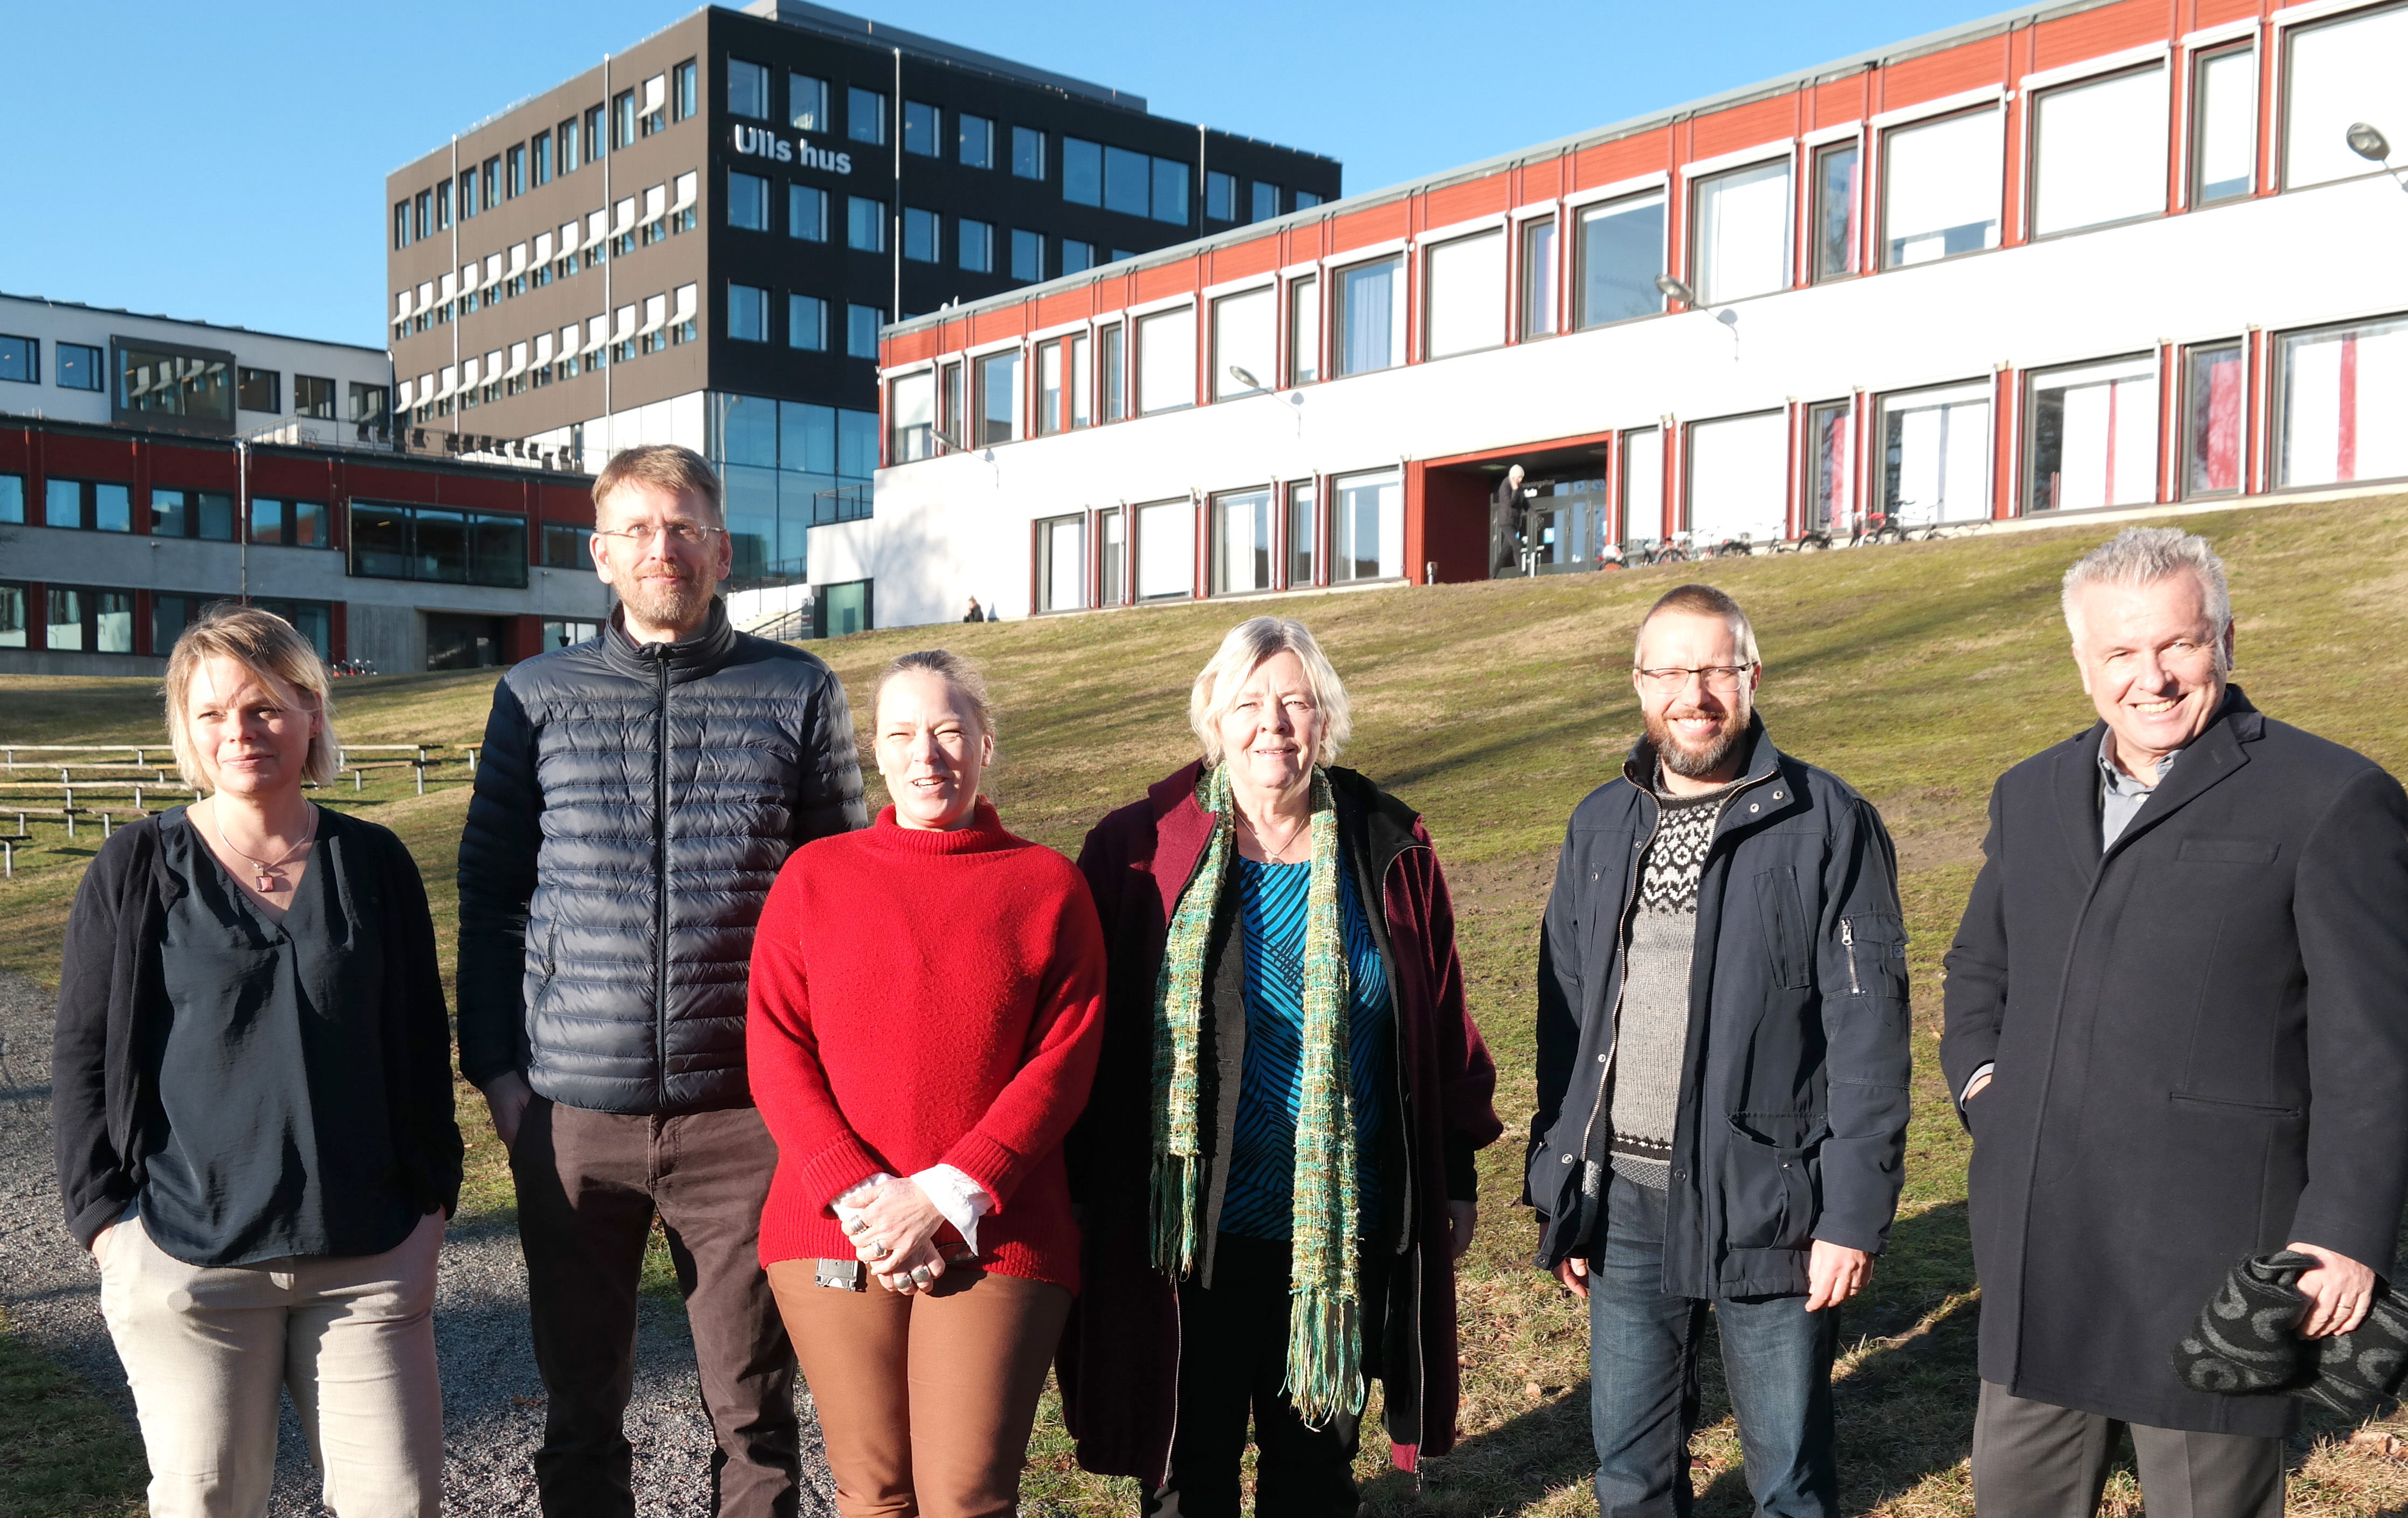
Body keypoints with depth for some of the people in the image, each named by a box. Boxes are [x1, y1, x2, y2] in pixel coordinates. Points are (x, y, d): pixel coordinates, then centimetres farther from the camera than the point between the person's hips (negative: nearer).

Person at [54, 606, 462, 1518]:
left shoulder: (375, 864, 5)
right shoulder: (136, 870, 0)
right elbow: (82, 1057, 3)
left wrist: (432, 1200, 6)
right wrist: (104, 1216, -4)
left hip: (368, 1256, 1)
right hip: (187, 1256, -1)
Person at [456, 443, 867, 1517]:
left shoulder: (799, 693, 4)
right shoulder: (536, 697, 7)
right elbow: (489, 891, 10)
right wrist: (495, 1066, 2)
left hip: (743, 1112, -1)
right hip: (570, 1115, 1)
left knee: (753, 1409, 9)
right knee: (580, 1409, 13)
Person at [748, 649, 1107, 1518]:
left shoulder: (1048, 885, 5)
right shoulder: (815, 876, 8)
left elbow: (1063, 1063, -3)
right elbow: (776, 1054, 1)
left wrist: (945, 1199, -12)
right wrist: (857, 1196, -11)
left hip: (993, 1242, -1)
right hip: (834, 1237, 1)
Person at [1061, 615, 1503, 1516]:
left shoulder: (1390, 853, 1)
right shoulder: (1140, 852, -7)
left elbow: (1444, 1028, 7)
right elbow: (1089, 1030, -3)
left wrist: (1457, 1176, 9)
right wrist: (1083, 1194, -3)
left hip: (1346, 1230, 2)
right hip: (1193, 1229, -2)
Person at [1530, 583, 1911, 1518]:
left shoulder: (1827, 824, -7)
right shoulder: (1600, 826, 8)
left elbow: (1868, 1032, -9)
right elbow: (1565, 1020, 10)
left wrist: (1854, 1214, -12)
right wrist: (1557, 1194, 9)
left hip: (1767, 1205, -4)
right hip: (1624, 1201, 4)